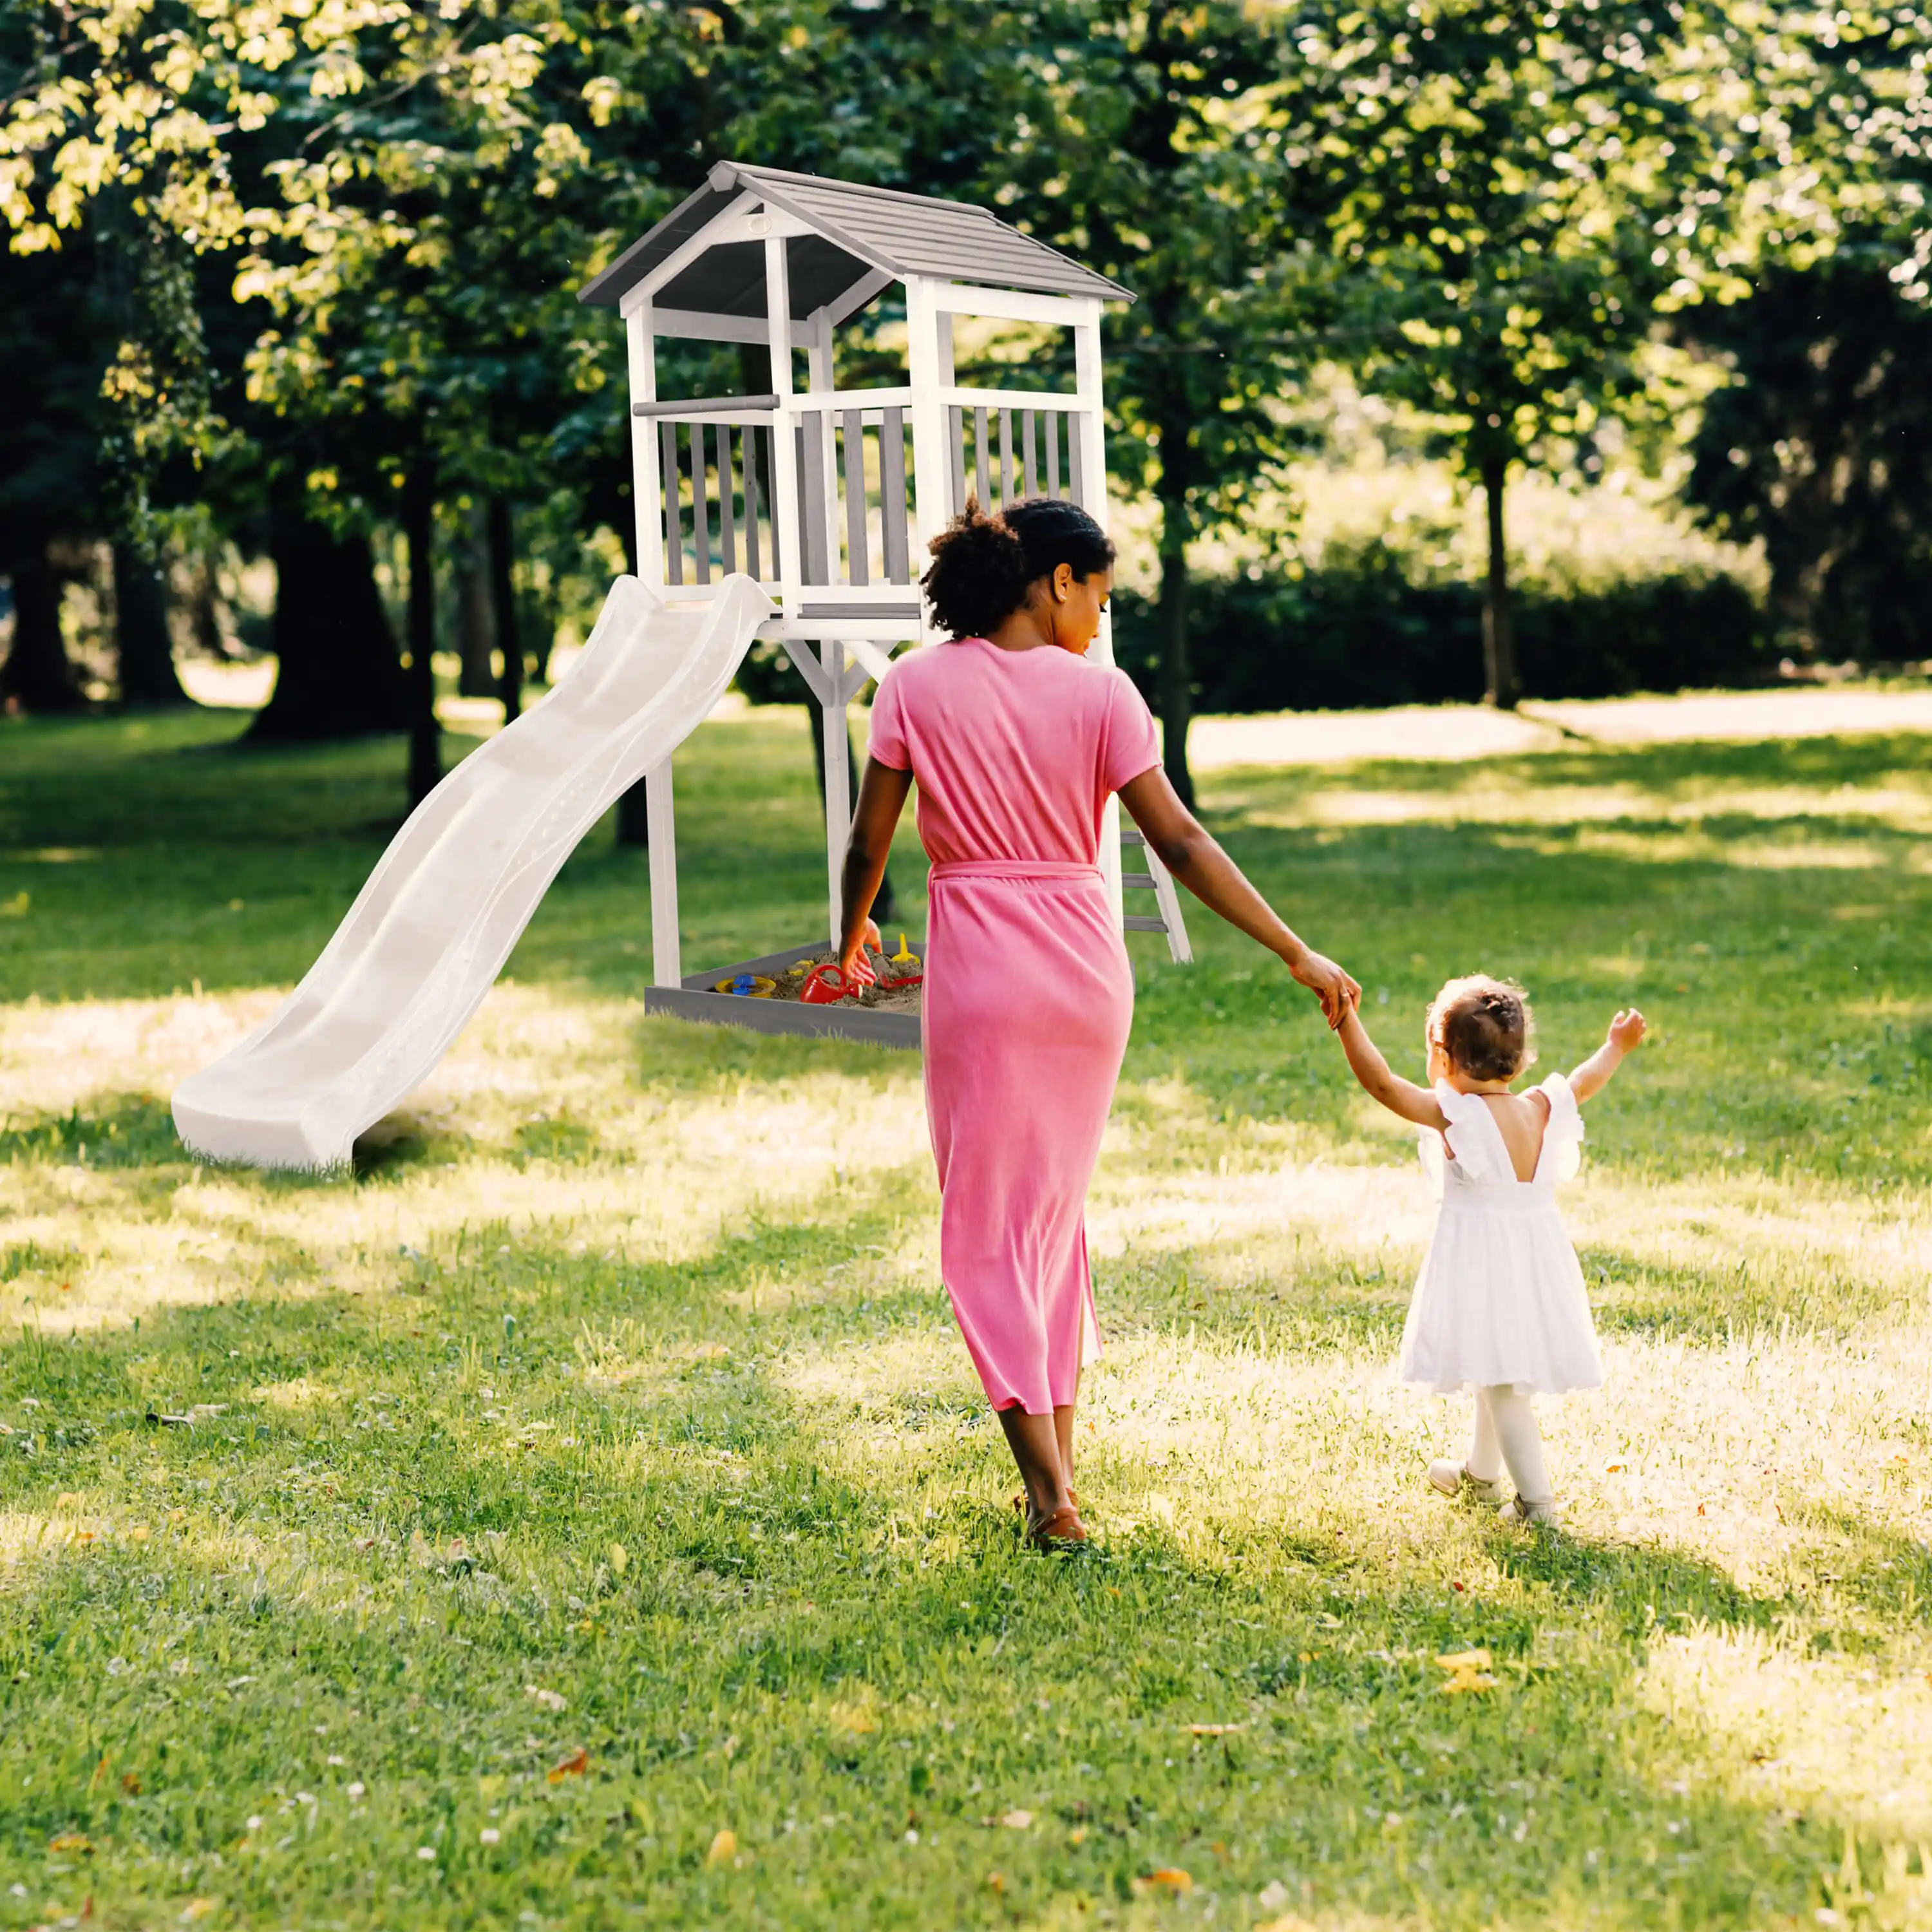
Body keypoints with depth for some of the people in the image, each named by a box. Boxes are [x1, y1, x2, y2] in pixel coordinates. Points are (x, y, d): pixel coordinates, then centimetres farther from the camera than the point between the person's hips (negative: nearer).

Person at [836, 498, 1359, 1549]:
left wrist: (852, 936, 20)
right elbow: (1179, 843, -7)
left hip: (980, 969, -2)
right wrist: (1298, 956, -3)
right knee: (1057, 1209, 18)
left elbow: (868, 843, 0)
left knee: (988, 1225, 4)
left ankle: (1050, 1492, -3)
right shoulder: (1099, 692, -3)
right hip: (1087, 966, 2)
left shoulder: (917, 686, -3)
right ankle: (1057, 1462, 23)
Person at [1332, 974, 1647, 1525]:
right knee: (1500, 1374, 23)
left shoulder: (1453, 1114, -17)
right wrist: (1616, 1047, 37)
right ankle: (1480, 1473, 42)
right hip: (1537, 1262, 7)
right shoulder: (1540, 1110, 1)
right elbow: (1584, 1083, 20)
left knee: (1501, 1381, -3)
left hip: (1481, 1262, -7)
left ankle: (1536, 1499, -5)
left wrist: (1348, 1022, -21)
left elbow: (1381, 1082, -23)